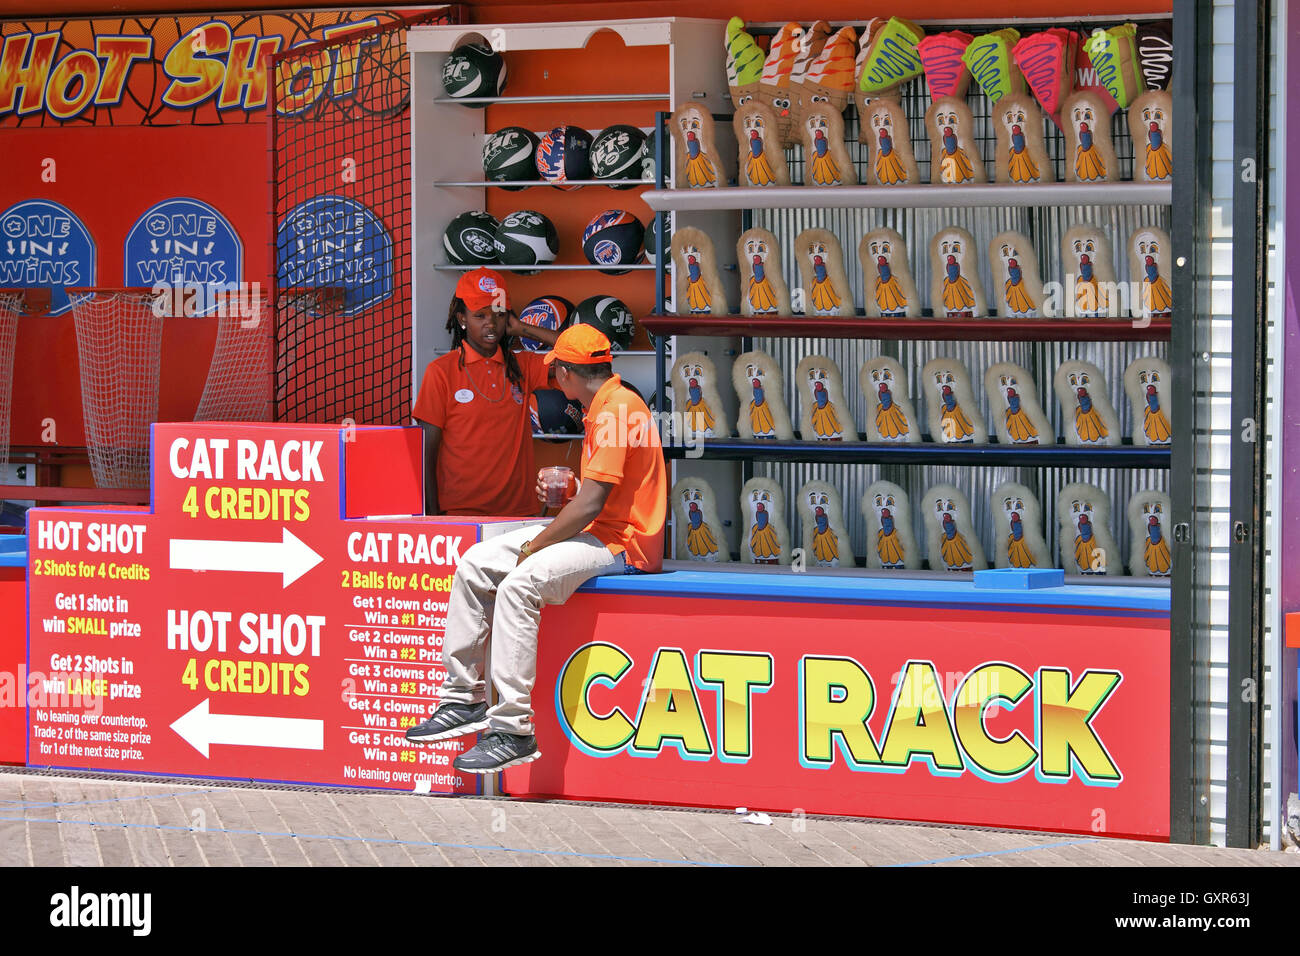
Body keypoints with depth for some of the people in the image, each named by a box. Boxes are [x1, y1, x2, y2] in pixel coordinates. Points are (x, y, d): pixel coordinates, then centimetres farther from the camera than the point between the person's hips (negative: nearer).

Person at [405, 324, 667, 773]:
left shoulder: (617, 409, -16)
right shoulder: (604, 408, 18)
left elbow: (591, 504, -22)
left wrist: (535, 546, -14)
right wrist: (565, 490, 11)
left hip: (623, 544, -11)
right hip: (595, 533, 11)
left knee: (521, 582, -31)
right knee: (475, 564, 5)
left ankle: (513, 729, -32)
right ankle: (464, 697, 7)